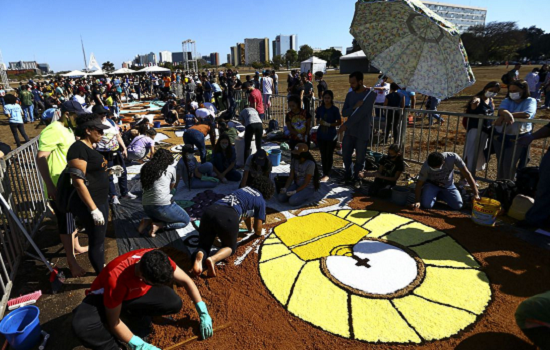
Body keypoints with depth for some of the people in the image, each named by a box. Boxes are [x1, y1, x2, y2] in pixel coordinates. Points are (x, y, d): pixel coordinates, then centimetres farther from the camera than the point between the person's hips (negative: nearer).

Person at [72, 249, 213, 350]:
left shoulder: (158, 260, -29)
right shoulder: (116, 279, -40)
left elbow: (186, 280, -13)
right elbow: (114, 322, -26)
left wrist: (203, 313, -13)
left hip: (135, 293, 4)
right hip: (104, 298, -3)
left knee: (175, 303, -22)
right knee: (81, 325, -37)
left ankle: (132, 314, 3)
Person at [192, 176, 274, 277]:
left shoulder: (244, 189, 35)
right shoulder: (261, 201, 17)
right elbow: (258, 232, 22)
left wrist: (250, 229, 69)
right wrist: (259, 233, 47)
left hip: (209, 211, 5)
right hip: (228, 217, -5)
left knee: (204, 246, 20)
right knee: (230, 247, 21)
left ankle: (200, 255, -17)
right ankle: (213, 259, -11)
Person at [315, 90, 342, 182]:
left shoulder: (335, 109, -7)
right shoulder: (320, 108, 2)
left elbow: (339, 122, -5)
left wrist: (328, 124, -18)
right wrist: (319, 122, -12)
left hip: (331, 136, -3)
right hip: (321, 135, 3)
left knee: (329, 155, 4)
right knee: (323, 155, 9)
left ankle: (327, 175, 13)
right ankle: (324, 173, 20)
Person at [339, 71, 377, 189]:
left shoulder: (371, 94, -12)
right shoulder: (350, 95, 6)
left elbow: (361, 113, -21)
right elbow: (344, 113, -2)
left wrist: (345, 125, -20)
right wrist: (354, 107, -22)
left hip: (363, 132, -5)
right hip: (349, 131, 5)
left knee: (360, 158, 6)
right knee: (346, 155, 11)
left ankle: (356, 178, 27)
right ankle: (348, 176, 31)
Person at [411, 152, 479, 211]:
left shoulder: (453, 157, -32)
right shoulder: (426, 166, -32)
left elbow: (466, 173, -24)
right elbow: (419, 184, -22)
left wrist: (476, 194, -27)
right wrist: (417, 201, -32)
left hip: (448, 185, 2)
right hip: (431, 184, -2)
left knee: (458, 206, -13)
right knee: (427, 205, -24)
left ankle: (440, 195, 14)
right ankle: (434, 195, 12)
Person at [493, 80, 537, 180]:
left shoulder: (530, 101, -2)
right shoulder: (507, 100, 9)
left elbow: (527, 114, -22)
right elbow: (501, 110, -13)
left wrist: (504, 116, -24)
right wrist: (507, 114, -38)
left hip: (518, 137, -4)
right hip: (500, 136, 4)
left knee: (510, 164, -6)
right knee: (500, 163, 10)